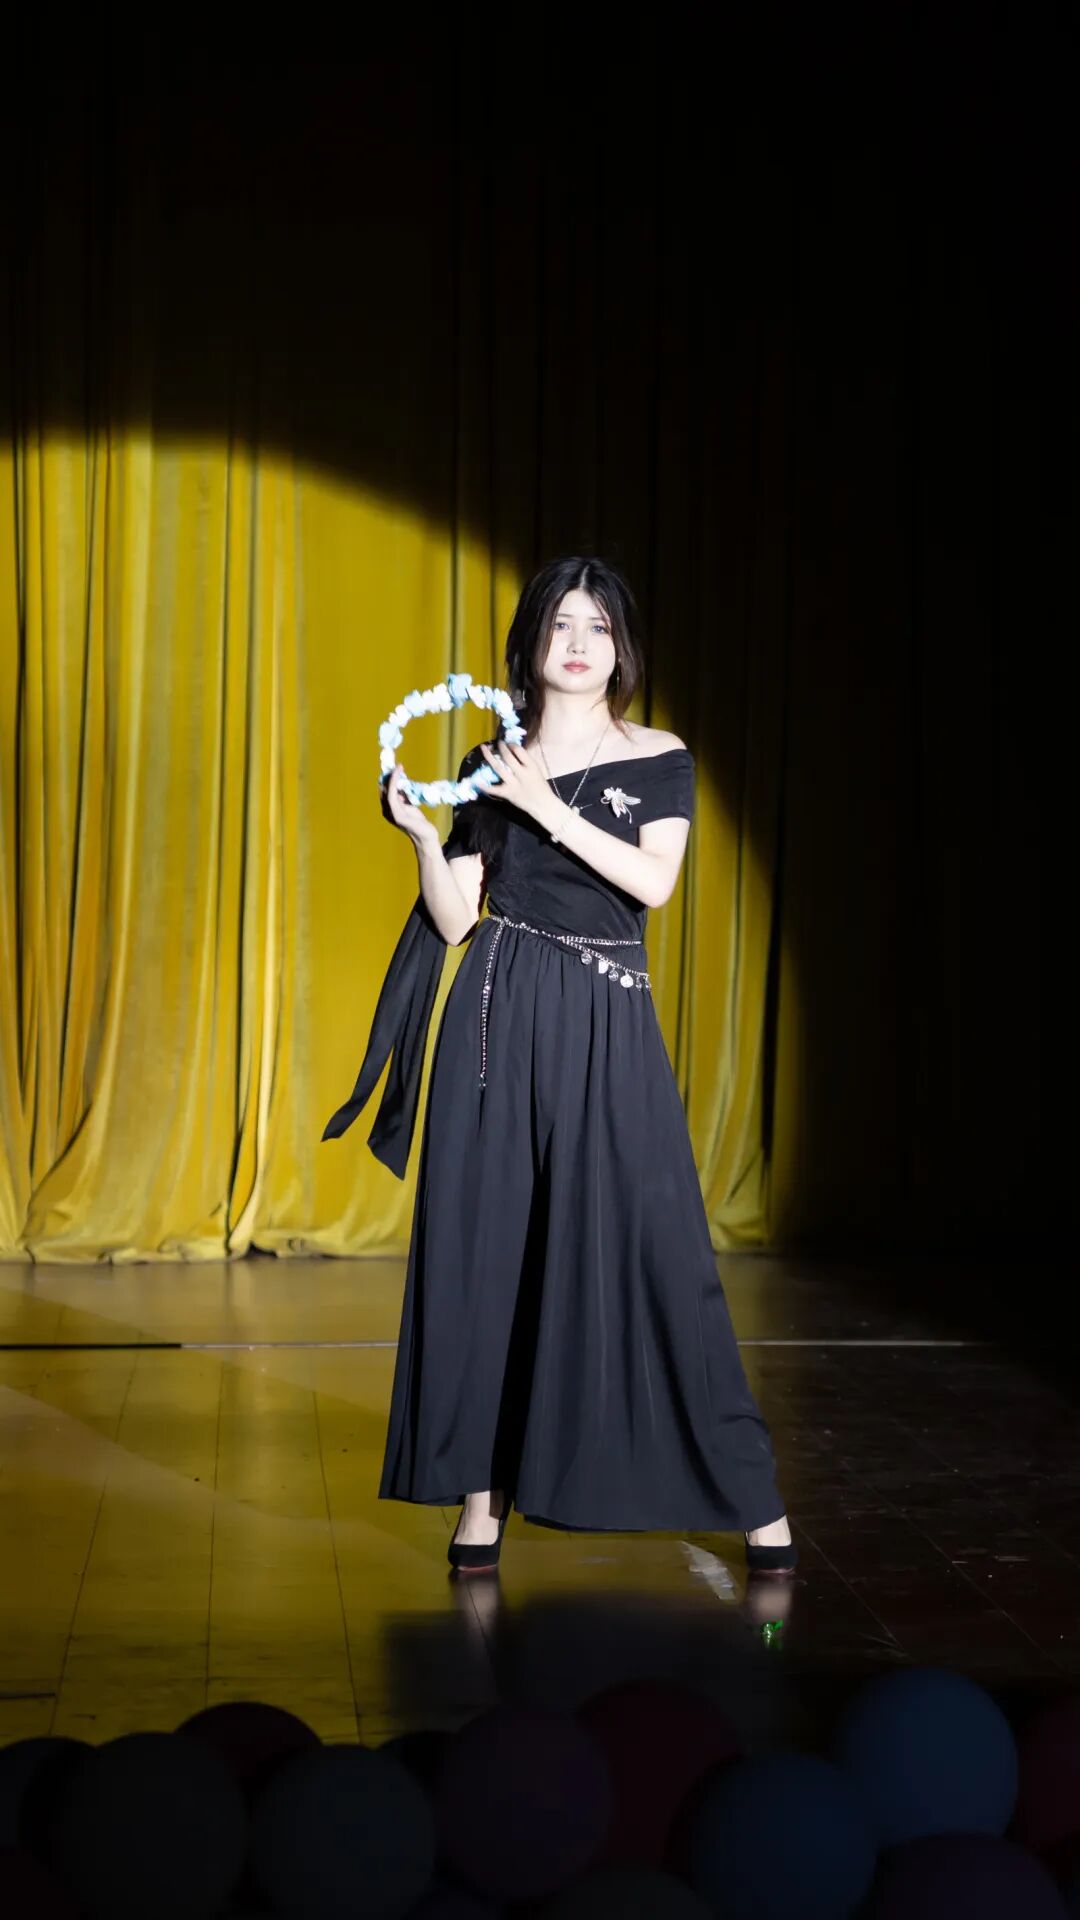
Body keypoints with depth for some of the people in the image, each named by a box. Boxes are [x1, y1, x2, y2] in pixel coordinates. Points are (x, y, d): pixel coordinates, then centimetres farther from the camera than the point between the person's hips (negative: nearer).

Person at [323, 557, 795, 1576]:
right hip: (500, 1015, 2)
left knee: (645, 1243, -5)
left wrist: (550, 807, -14)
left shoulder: (660, 761, 5)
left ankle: (750, 1495, 3)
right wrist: (422, 836, -11)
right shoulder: (489, 767, 8)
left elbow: (653, 880, -11)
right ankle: (481, 1489, 8)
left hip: (607, 1028, -2)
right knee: (487, 1242, 0)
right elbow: (454, 919, 4)